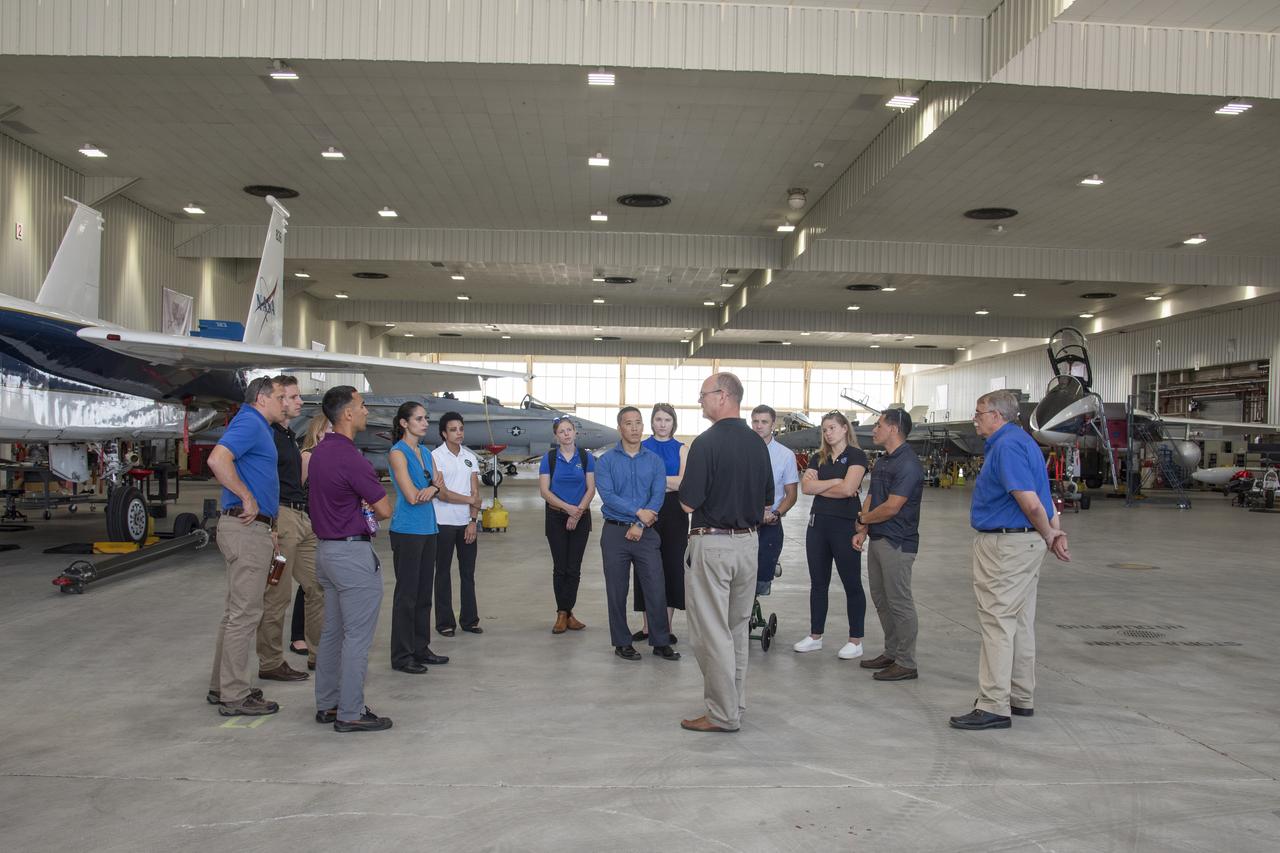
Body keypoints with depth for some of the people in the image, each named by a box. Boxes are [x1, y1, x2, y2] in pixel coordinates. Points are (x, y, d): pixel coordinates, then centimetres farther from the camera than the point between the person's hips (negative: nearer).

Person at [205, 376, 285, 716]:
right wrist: (248, 499, -22)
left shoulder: (258, 427, 19)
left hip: (253, 527, 11)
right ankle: (234, 696, 2)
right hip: (247, 528, -11)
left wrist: (268, 527, 21)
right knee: (245, 612, -5)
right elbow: (217, 460, -30)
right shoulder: (249, 423, -12)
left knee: (236, 610, 16)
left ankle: (222, 686, 26)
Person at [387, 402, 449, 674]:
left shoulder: (425, 453, 14)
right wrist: (431, 488, 0)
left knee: (424, 592, 12)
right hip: (407, 530, -8)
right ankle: (402, 656, 6)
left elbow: (438, 484, 7)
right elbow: (412, 496, -17)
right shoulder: (398, 453, -10)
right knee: (406, 594, -2)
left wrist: (431, 489, -15)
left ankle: (420, 649, 21)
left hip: (427, 528, 8)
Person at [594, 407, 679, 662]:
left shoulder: (654, 461, 7)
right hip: (615, 533, -1)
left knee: (656, 588, 0)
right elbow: (607, 495, -11)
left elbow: (658, 496, -3)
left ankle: (661, 642, 12)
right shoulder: (606, 460, 1)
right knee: (617, 591, 5)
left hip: (645, 533, 1)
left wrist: (640, 525, -14)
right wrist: (638, 512, -17)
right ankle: (622, 643, 16)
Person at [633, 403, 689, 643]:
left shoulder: (681, 448, 8)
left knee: (673, 565, 1)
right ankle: (647, 625, 12)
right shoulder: (641, 448, 9)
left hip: (674, 512, 0)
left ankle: (666, 626, 11)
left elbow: (684, 483, -4)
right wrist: (668, 483, -9)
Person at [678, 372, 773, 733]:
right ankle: (735, 703, 28)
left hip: (712, 543, -7)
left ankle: (723, 714, 6)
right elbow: (767, 502, 13)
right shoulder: (758, 444, 6)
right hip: (748, 542, 8)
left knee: (712, 631, 1)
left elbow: (689, 502, -16)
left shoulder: (707, 442, -16)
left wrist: (684, 483, 3)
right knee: (738, 627, 18)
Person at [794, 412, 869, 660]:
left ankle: (856, 641, 11)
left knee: (852, 584, 3)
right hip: (818, 524, 6)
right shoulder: (819, 458, 12)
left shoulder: (856, 455, -5)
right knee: (818, 583, 11)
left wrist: (819, 486, -5)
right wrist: (835, 482, -11)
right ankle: (815, 636, 21)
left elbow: (847, 489, -18)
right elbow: (806, 486, -3)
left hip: (845, 525, -6)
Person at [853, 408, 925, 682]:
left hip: (897, 543, -10)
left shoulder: (908, 464, -17)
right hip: (877, 540, 10)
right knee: (881, 600, 16)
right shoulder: (882, 462, 14)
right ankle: (891, 653, 27)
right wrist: (862, 531, 2)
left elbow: (891, 507, -21)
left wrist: (864, 519, -5)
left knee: (899, 603, -2)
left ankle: (906, 663, 6)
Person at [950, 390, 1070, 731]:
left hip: (1005, 545, -11)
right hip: (1024, 543, 11)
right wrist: (1054, 531, 9)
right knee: (1020, 623, 16)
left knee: (998, 623, -7)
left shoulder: (1007, 445, -18)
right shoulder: (1018, 441, 16)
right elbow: (1043, 498, 18)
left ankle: (993, 706, -2)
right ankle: (1021, 698, 25)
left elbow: (1030, 502, -24)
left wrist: (1048, 535, -9)